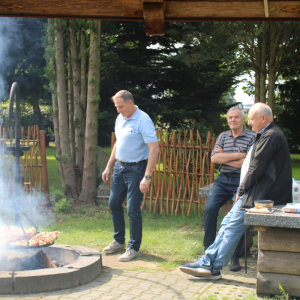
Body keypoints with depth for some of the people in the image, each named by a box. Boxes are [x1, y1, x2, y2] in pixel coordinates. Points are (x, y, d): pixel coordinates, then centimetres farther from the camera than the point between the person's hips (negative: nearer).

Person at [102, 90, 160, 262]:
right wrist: (108, 167, 19)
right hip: (119, 166, 8)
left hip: (136, 168, -8)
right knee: (114, 204, 13)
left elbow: (154, 149, -22)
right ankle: (119, 241, 30)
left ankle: (134, 248, 9)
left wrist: (147, 177, -27)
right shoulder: (120, 119, 9)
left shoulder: (143, 120, -17)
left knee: (133, 210, -5)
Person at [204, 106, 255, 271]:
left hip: (241, 181, -3)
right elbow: (214, 158, 1)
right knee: (209, 209, -18)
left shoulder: (252, 137, 1)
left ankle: (235, 257, -9)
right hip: (223, 179, 4)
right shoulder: (223, 136, 15)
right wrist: (238, 155, -7)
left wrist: (224, 157, -3)